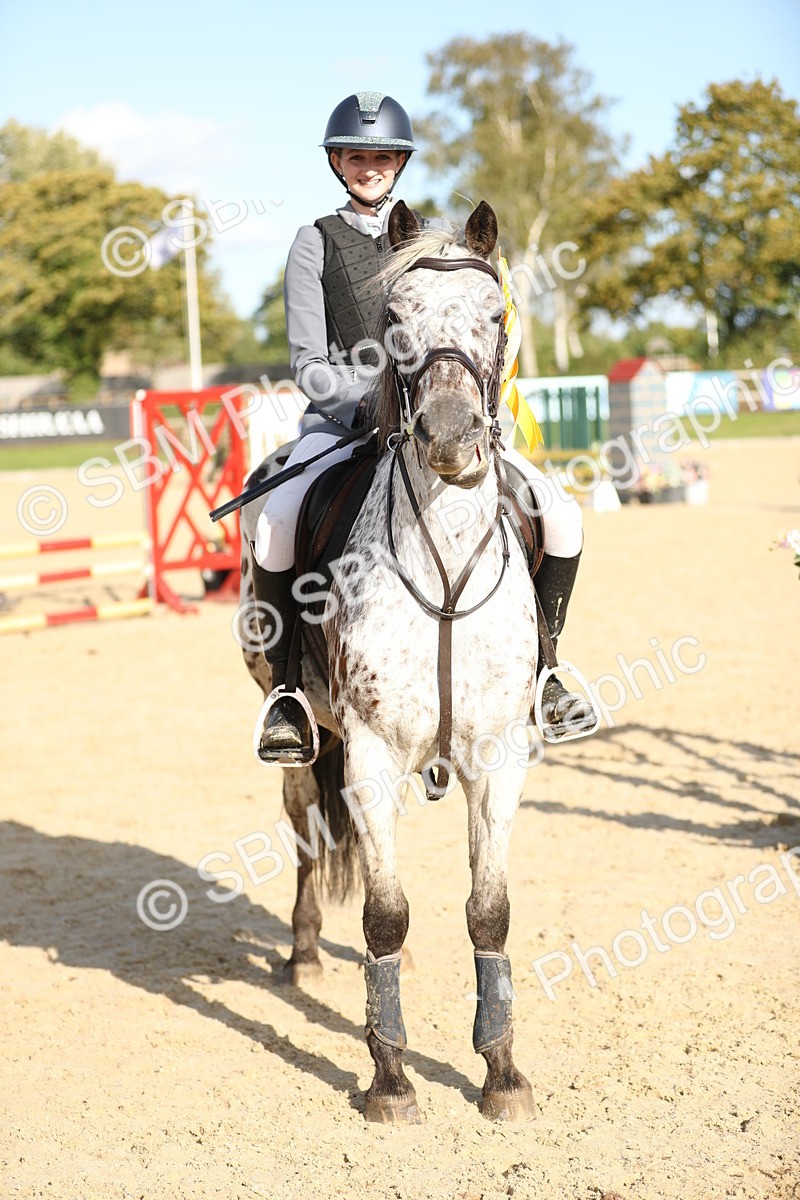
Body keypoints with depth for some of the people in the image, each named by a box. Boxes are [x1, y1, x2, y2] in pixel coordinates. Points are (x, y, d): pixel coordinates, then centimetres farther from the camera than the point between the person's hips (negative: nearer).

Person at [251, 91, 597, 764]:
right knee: (276, 525, -32)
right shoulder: (316, 244, 5)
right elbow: (308, 363, -2)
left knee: (561, 516, -14)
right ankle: (287, 688, -12)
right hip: (343, 416, -2)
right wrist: (373, 396, -19)